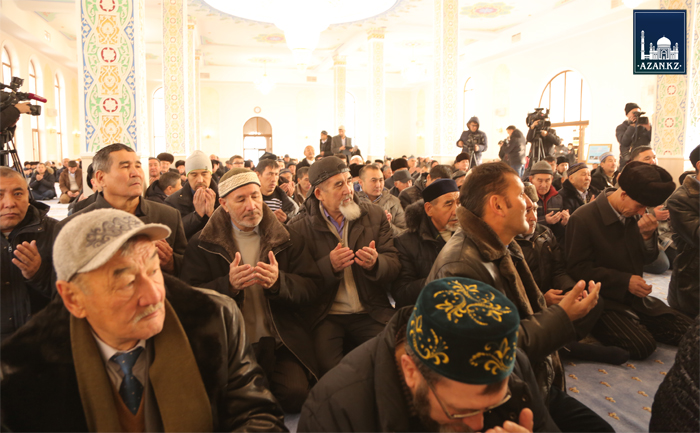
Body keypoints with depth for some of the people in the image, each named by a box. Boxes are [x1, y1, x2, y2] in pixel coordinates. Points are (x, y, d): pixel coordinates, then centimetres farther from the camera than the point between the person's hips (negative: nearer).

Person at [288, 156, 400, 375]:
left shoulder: (375, 215, 6)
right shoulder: (300, 227, -1)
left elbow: (394, 265, 4)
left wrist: (375, 263, -19)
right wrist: (329, 266, -21)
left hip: (370, 313, 2)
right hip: (325, 316, -2)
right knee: (327, 366, -25)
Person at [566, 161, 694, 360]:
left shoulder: (636, 214, 4)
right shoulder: (583, 219, -16)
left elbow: (648, 259, 11)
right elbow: (578, 268, -16)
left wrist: (647, 235, -11)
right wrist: (625, 281, -20)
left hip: (636, 297, 7)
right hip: (604, 301, -7)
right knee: (642, 345, -25)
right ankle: (602, 329, 1)